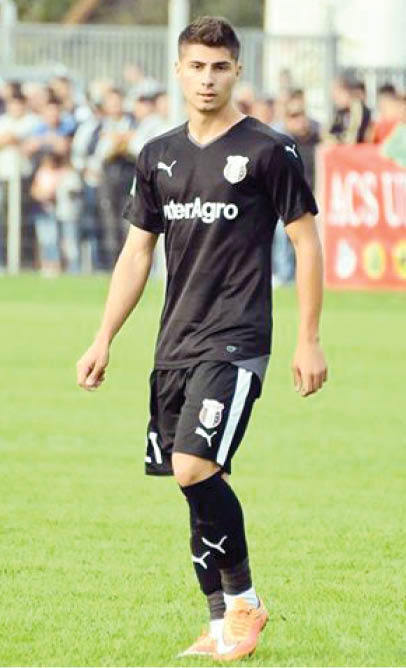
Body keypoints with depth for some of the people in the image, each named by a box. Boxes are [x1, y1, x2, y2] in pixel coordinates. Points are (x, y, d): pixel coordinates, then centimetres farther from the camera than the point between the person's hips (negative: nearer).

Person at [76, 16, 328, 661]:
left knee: (197, 469, -19)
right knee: (194, 483, 5)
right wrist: (104, 340, 12)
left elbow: (307, 243, -2)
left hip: (236, 341, -6)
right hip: (176, 343, 6)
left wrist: (309, 341, -6)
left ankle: (243, 599, -2)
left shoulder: (269, 150, -4)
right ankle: (223, 625, 12)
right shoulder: (159, 156, 12)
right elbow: (137, 252, 17)